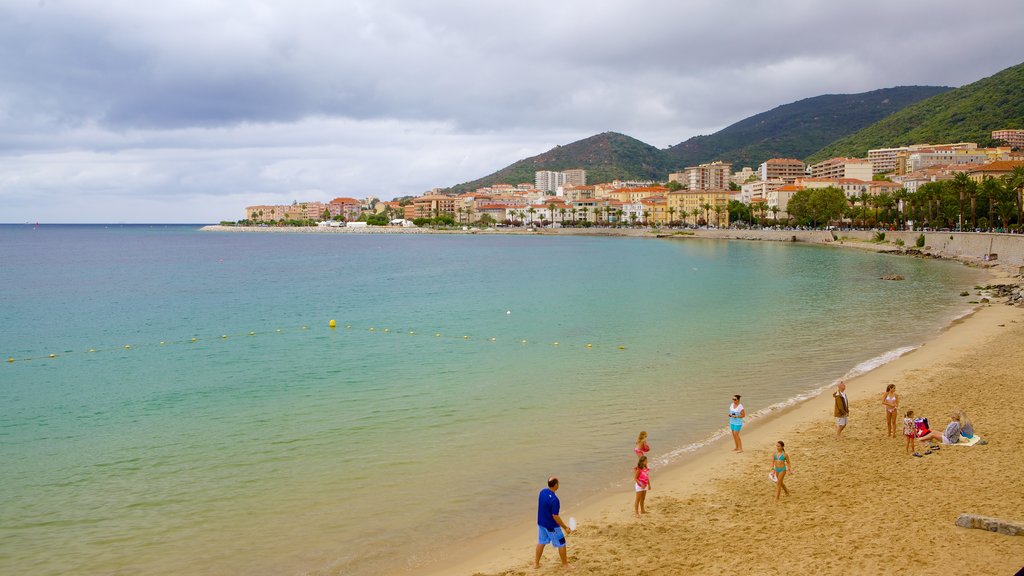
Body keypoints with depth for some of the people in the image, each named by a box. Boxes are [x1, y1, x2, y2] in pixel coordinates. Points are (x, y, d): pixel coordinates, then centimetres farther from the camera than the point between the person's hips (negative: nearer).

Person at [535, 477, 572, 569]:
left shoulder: (542, 492, -6)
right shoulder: (554, 499, -30)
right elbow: (555, 516, -26)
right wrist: (565, 527, -17)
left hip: (541, 522, 7)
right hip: (551, 526, -7)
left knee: (541, 542, 20)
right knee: (561, 544, 10)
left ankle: (536, 563, 28)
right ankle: (565, 564, 23)